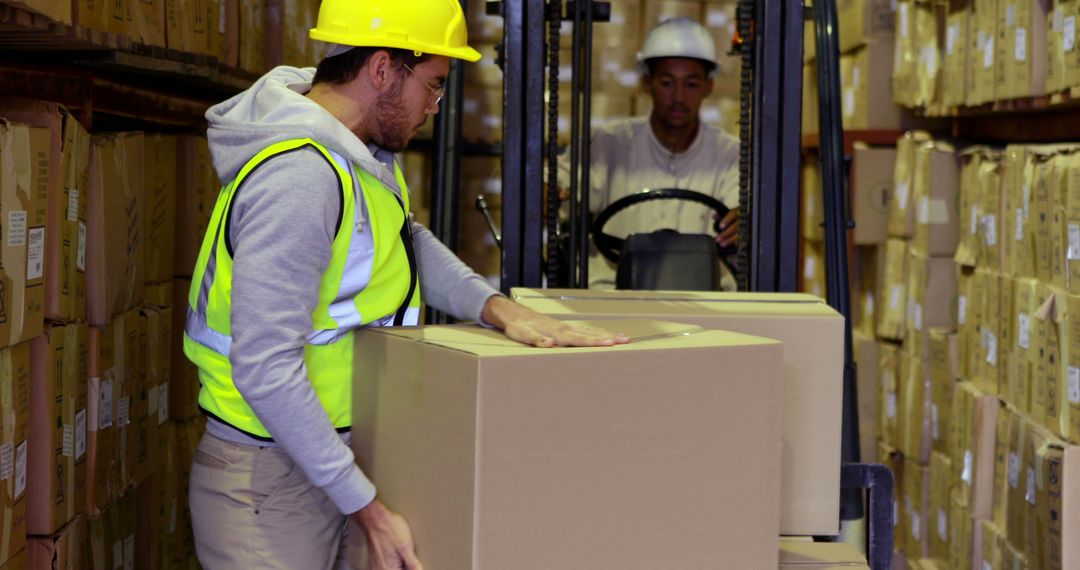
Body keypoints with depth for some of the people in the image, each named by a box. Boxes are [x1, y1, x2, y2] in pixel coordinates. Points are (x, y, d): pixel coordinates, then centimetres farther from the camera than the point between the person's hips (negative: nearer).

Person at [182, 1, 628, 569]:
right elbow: (266, 369, -28)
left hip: (320, 463, 9)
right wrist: (368, 510, -24)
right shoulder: (300, 176, -25)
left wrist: (501, 309, -5)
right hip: (268, 485, -9)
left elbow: (411, 243, 15)